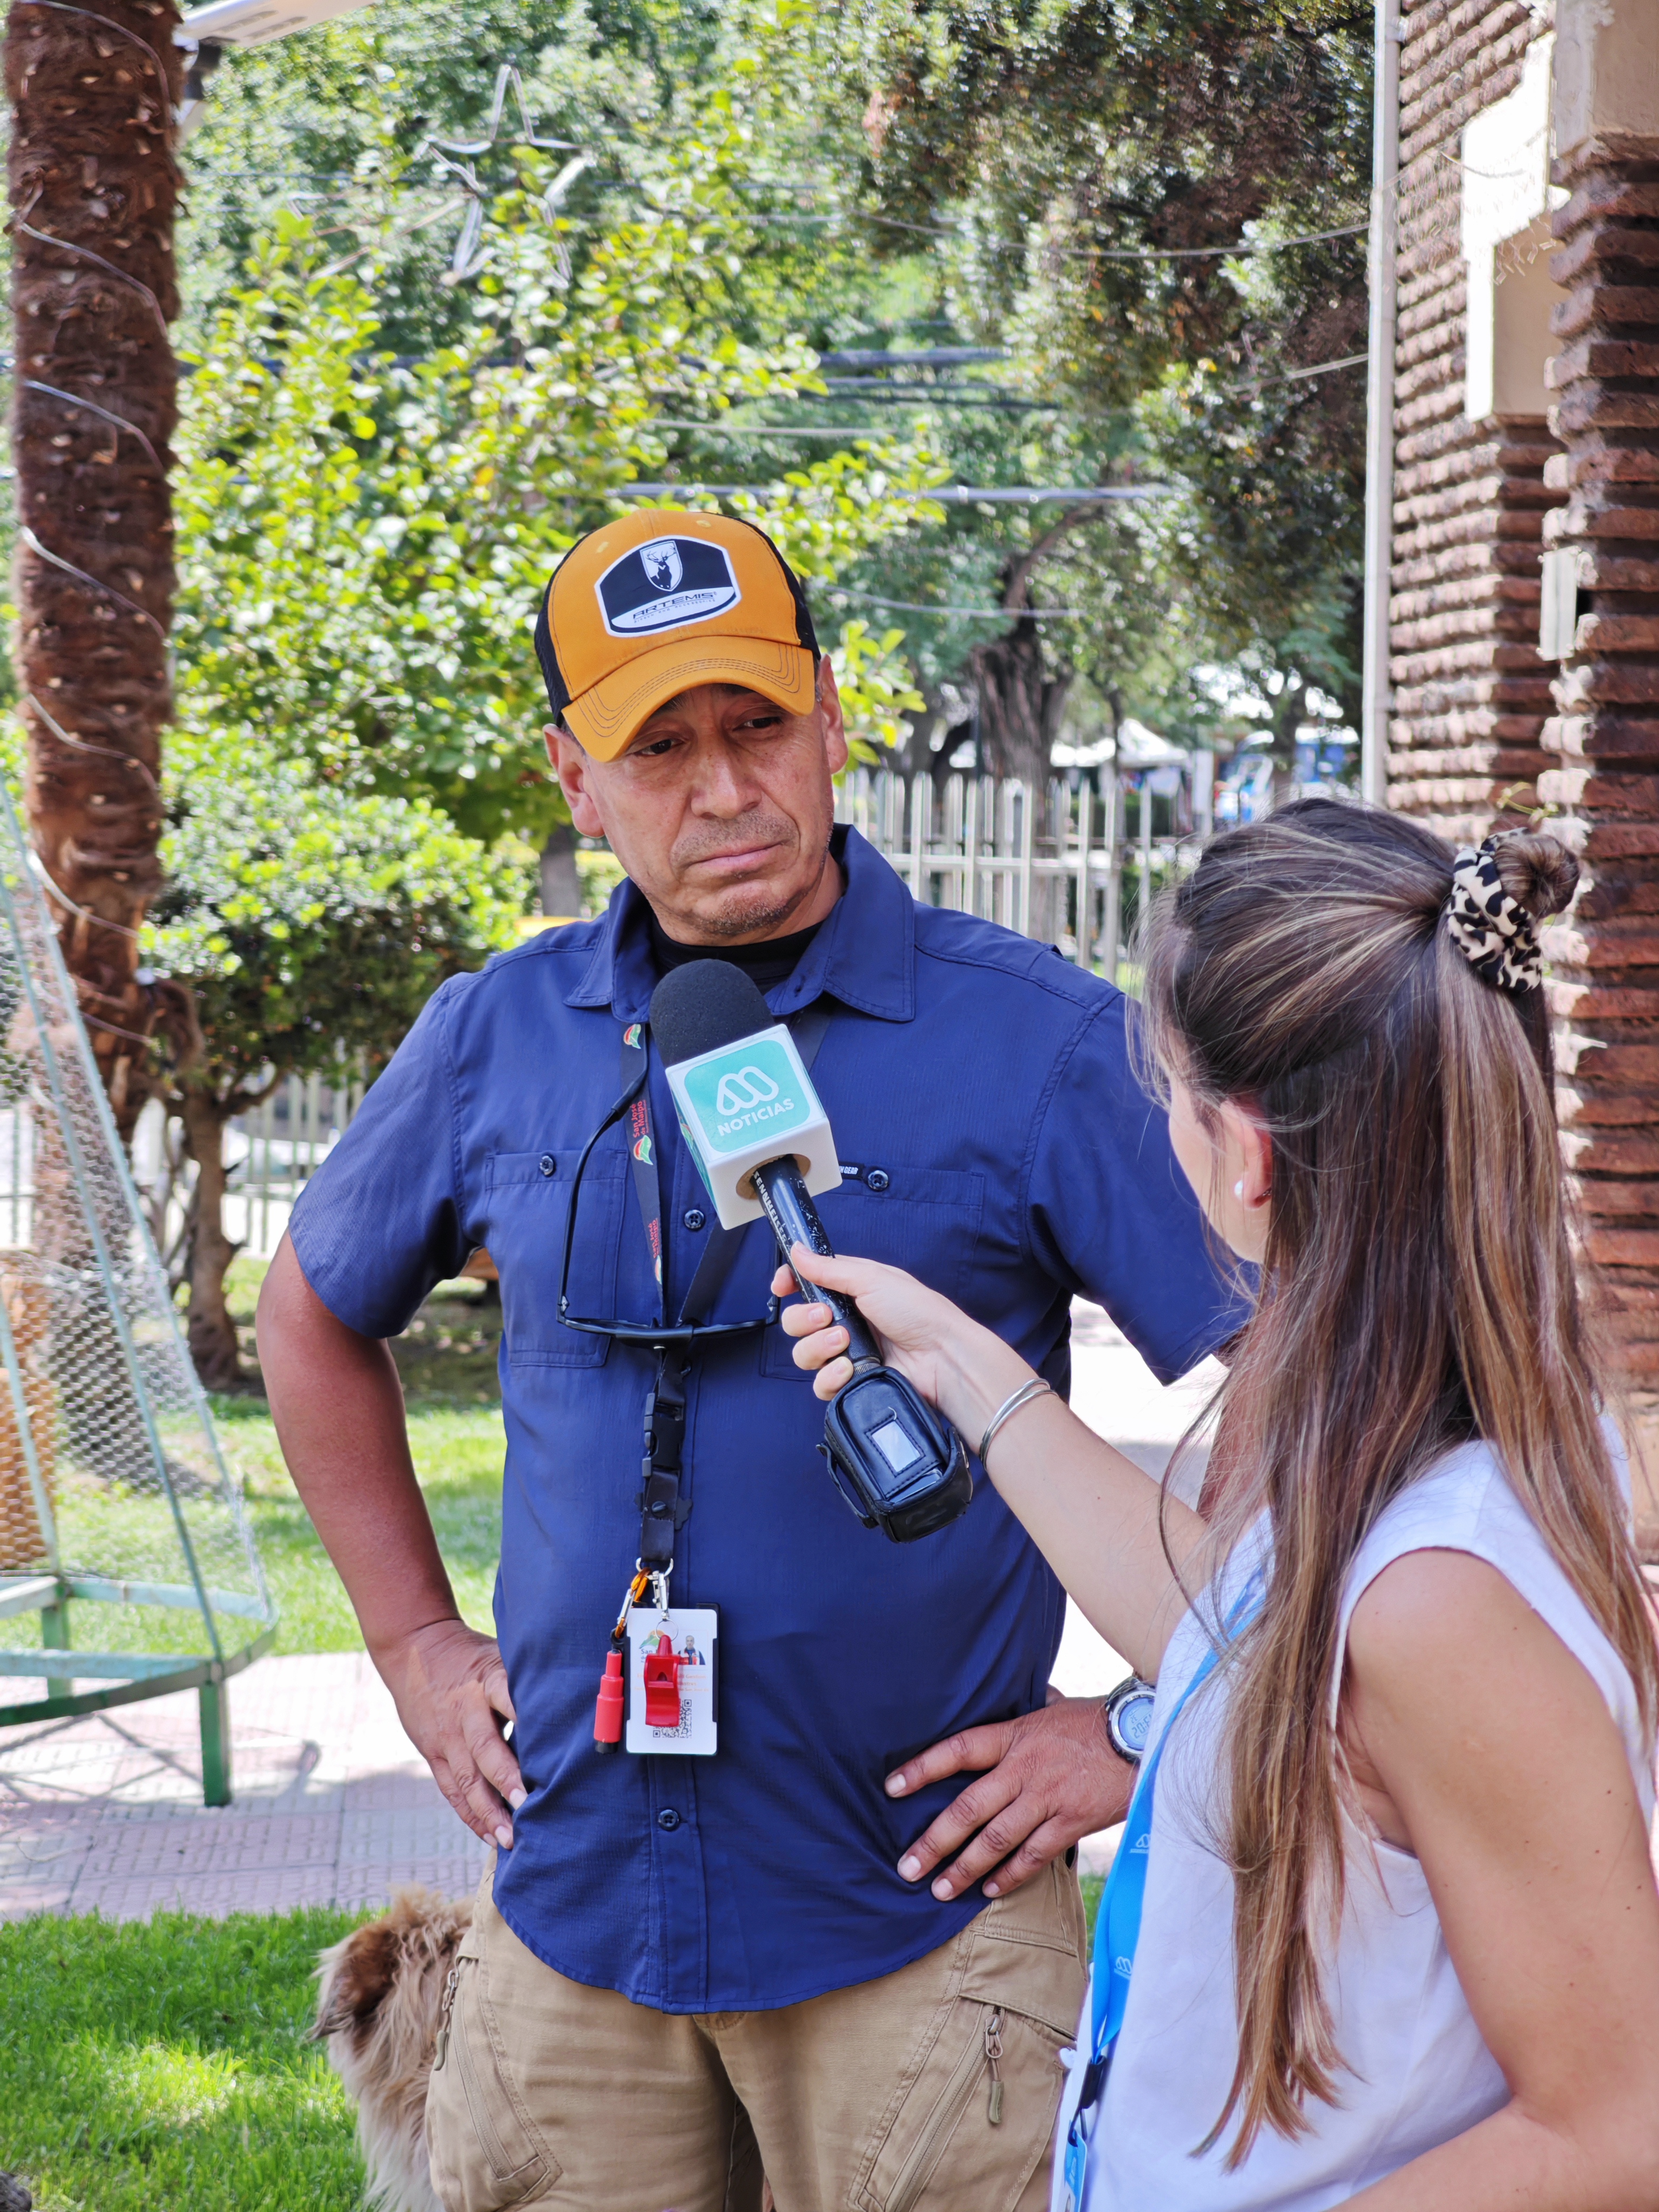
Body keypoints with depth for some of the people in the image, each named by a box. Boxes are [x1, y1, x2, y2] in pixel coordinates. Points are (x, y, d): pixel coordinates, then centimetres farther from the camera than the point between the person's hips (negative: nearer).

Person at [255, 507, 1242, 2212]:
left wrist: (1140, 1730, -9)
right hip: (572, 1896, 4)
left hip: (921, 1921, -3)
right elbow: (316, 1318, 20)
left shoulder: (1033, 1037, -9)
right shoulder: (496, 1037, 3)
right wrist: (415, 1644, 14)